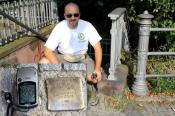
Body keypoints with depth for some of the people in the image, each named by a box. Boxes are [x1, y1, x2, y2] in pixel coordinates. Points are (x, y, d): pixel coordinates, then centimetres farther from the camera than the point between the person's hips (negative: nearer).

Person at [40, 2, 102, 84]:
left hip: (82, 58, 0)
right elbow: (48, 51, -18)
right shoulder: (59, 27, -16)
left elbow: (97, 47, -12)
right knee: (43, 63, -25)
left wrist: (97, 69, -24)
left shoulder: (87, 26, -15)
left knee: (94, 78, -23)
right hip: (63, 58, 0)